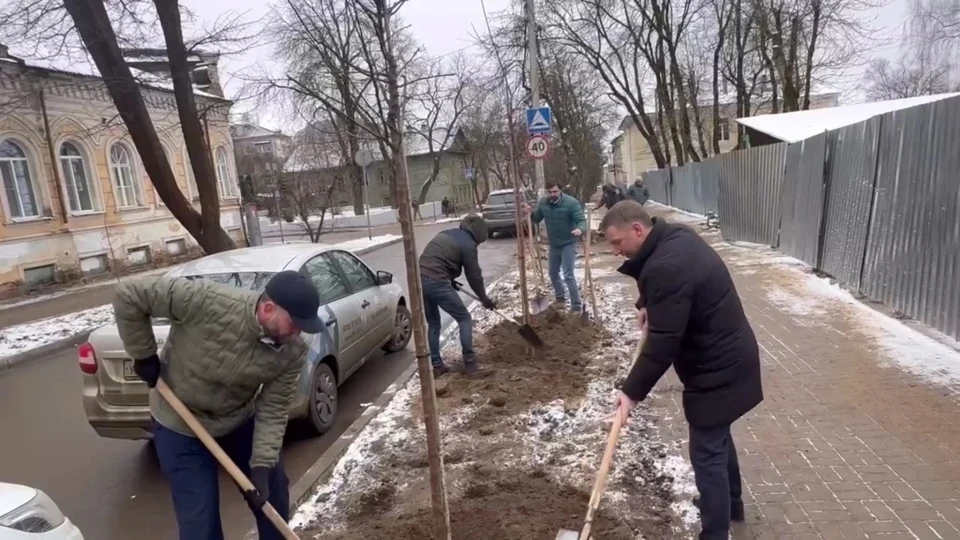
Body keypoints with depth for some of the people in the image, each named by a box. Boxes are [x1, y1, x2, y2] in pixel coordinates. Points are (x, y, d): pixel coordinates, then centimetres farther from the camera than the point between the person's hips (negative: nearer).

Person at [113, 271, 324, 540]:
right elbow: (129, 295, -24)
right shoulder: (206, 300, -36)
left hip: (240, 420, 4)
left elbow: (273, 410, -15)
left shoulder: (292, 352, -22)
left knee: (273, 490, 14)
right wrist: (143, 355, -17)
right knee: (199, 518, 0)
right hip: (180, 426, -3)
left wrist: (262, 465, -23)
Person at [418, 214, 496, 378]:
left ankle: (437, 366, 23)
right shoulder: (468, 244, -1)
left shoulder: (446, 233, 23)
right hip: (436, 283, -8)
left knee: (433, 324, 21)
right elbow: (474, 275, 3)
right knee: (464, 318, 8)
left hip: (419, 279, 8)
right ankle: (470, 363, 8)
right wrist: (485, 299, 15)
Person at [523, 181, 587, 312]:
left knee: (568, 275, -12)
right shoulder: (543, 203, -3)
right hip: (553, 244, 6)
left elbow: (581, 220, -22)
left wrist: (580, 229, -46)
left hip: (568, 244, -6)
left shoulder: (571, 202, -19)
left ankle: (576, 305, -3)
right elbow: (536, 219, 9)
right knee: (553, 274, 18)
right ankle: (560, 298, 39)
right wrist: (530, 213, -14)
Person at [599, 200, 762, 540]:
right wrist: (648, 305, 8)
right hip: (728, 358, 11)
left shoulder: (667, 267, -30)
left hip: (716, 370, -11)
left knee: (707, 455, 0)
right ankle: (732, 504, 46)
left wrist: (632, 392, -21)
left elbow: (662, 345, -29)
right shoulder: (676, 237, 2)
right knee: (718, 438, 27)